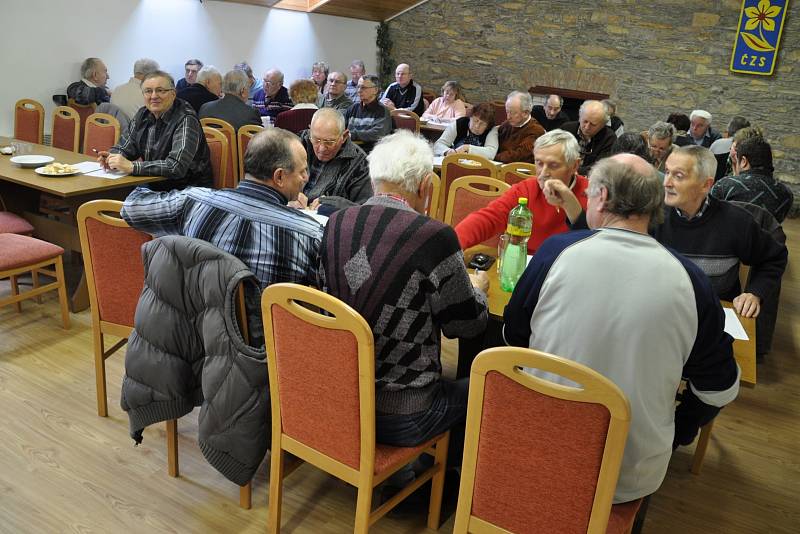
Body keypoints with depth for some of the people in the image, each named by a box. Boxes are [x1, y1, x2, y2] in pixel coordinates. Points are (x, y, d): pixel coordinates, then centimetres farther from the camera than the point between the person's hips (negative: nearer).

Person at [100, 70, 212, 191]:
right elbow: (123, 147, 13)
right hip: (155, 187, 6)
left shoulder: (186, 120, -17)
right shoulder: (142, 115, 5)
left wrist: (132, 167, -30)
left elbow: (176, 166, -29)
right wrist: (113, 157, -11)